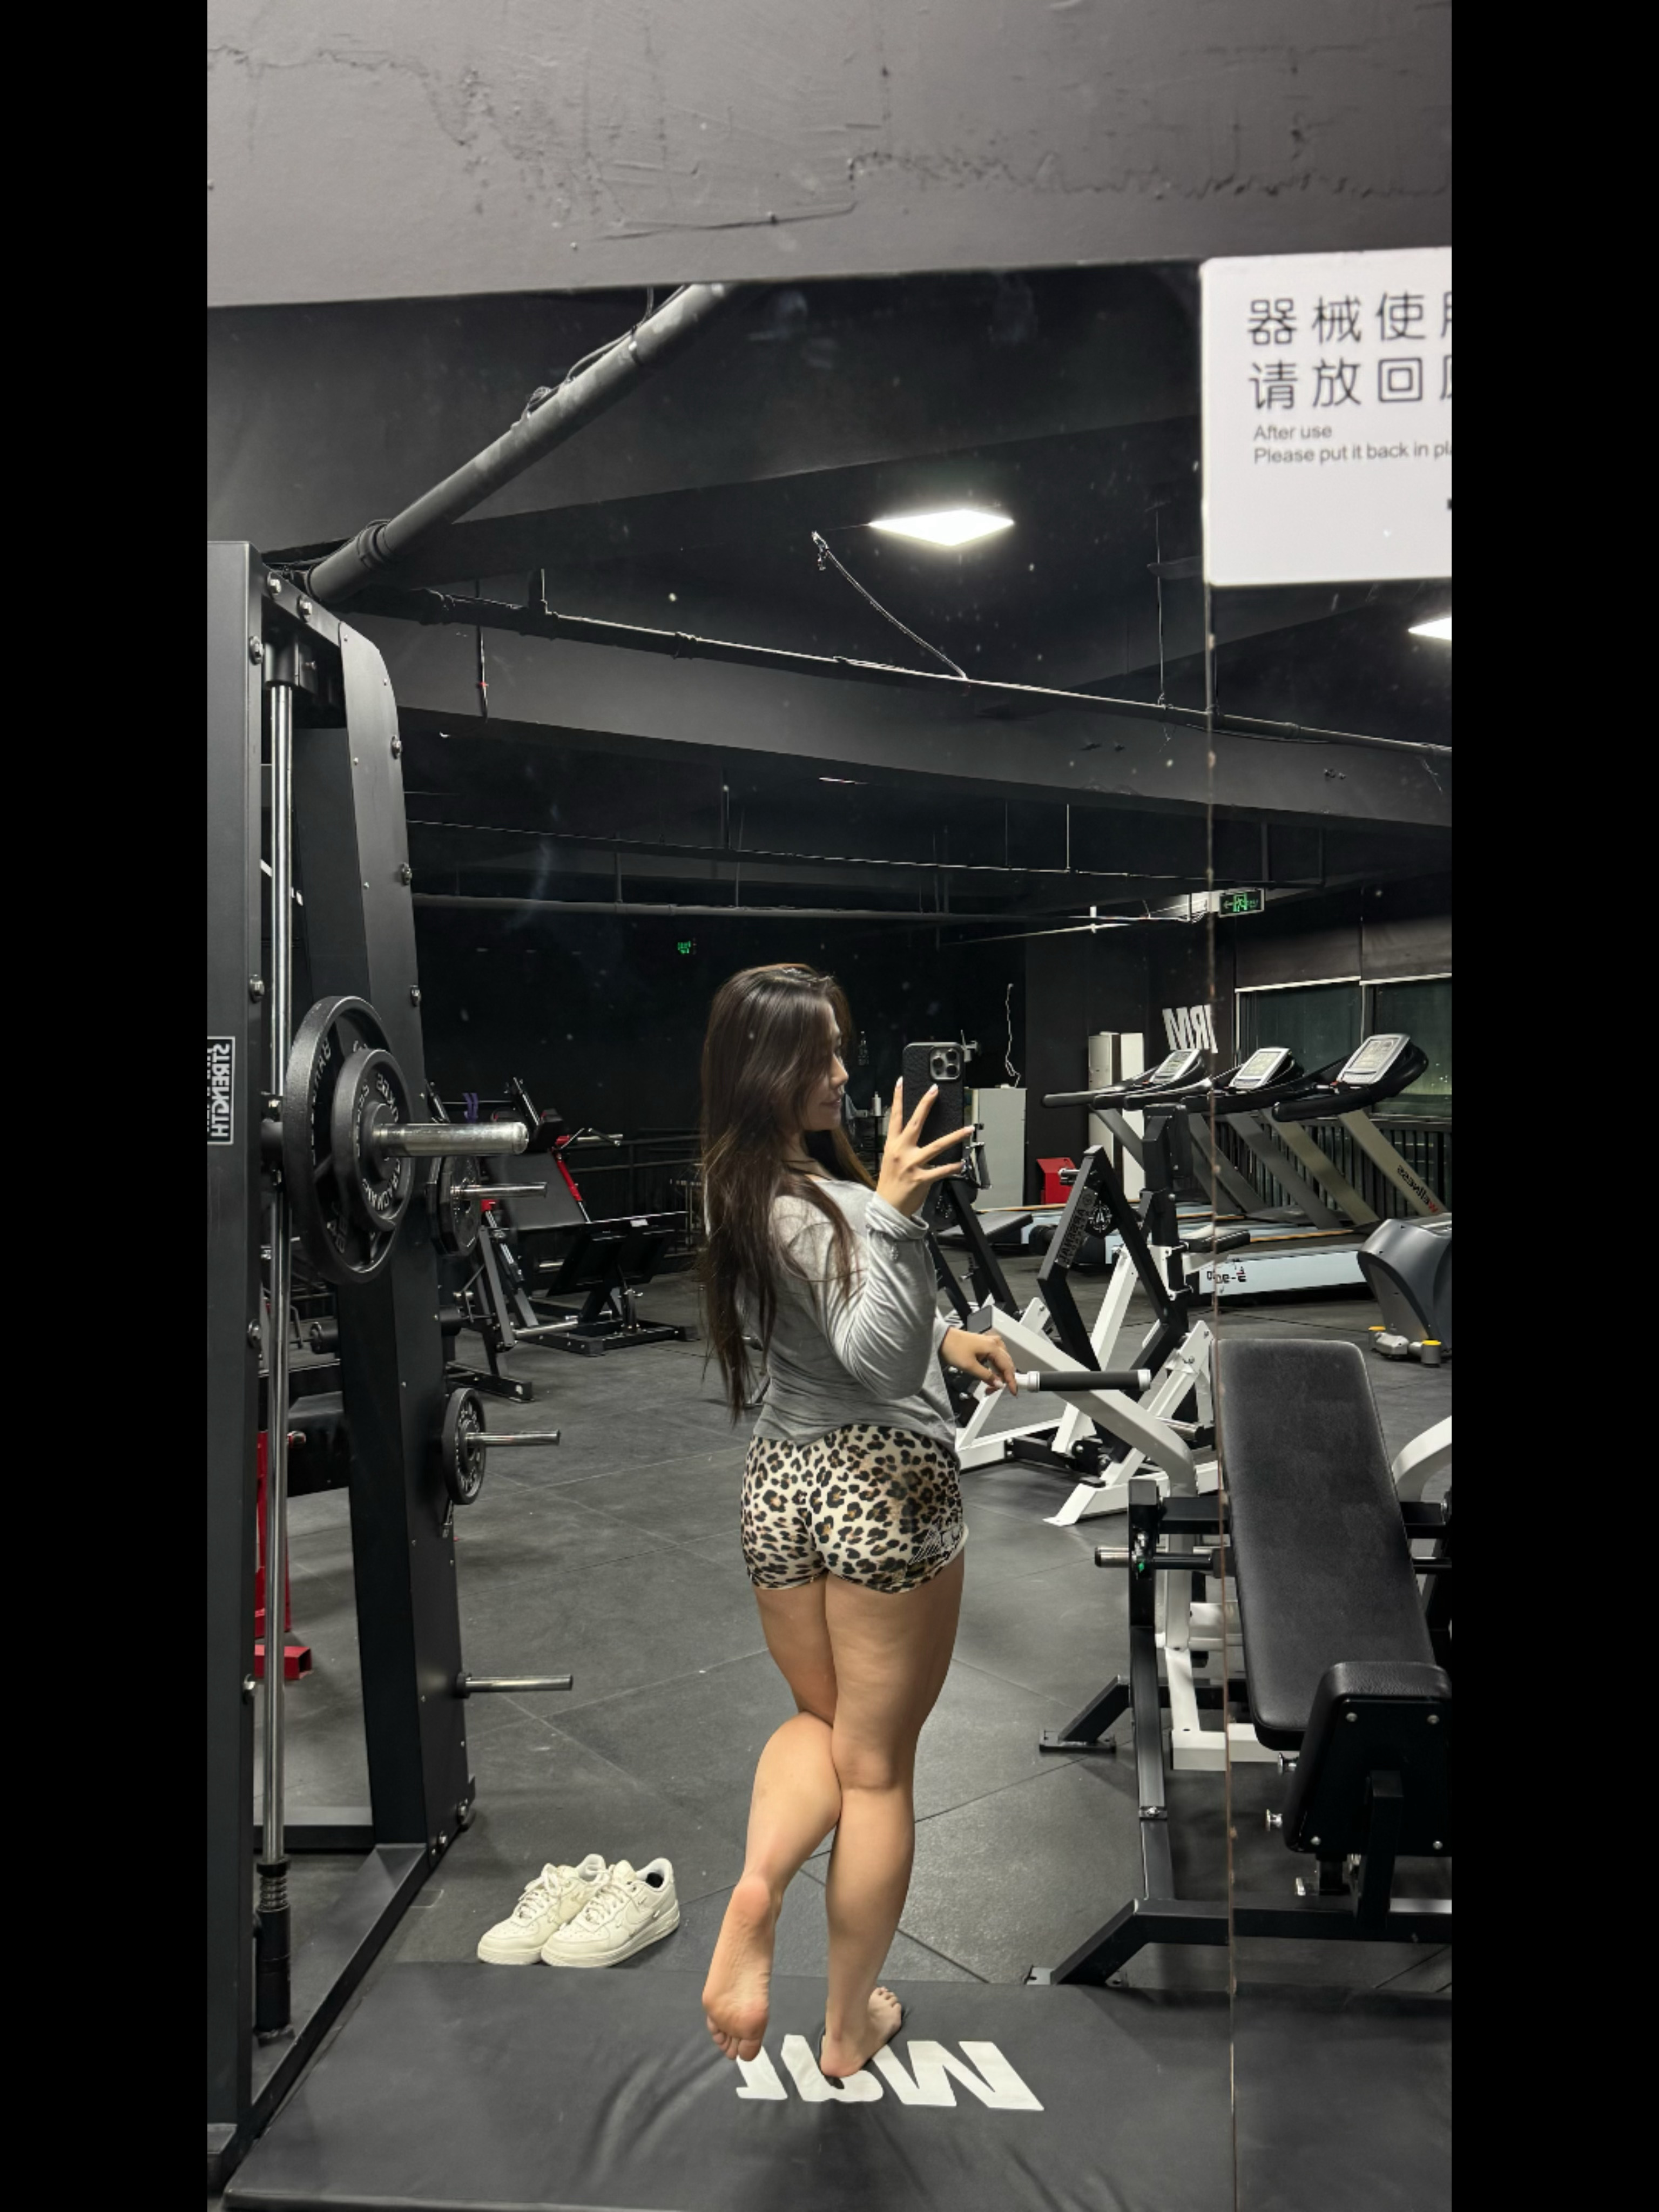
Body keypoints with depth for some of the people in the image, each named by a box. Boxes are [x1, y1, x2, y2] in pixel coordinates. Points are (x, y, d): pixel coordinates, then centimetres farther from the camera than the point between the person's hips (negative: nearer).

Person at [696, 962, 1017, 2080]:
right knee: (877, 1767, 12)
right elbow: (882, 1366, -29)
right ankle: (850, 2026, 28)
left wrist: (946, 1337, 15)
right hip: (884, 1485, -7)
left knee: (821, 1720, 26)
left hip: (783, 1480, 7)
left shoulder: (737, 1185, 3)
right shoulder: (822, 1207, -24)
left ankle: (755, 1889, 0)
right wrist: (896, 1213, -37)